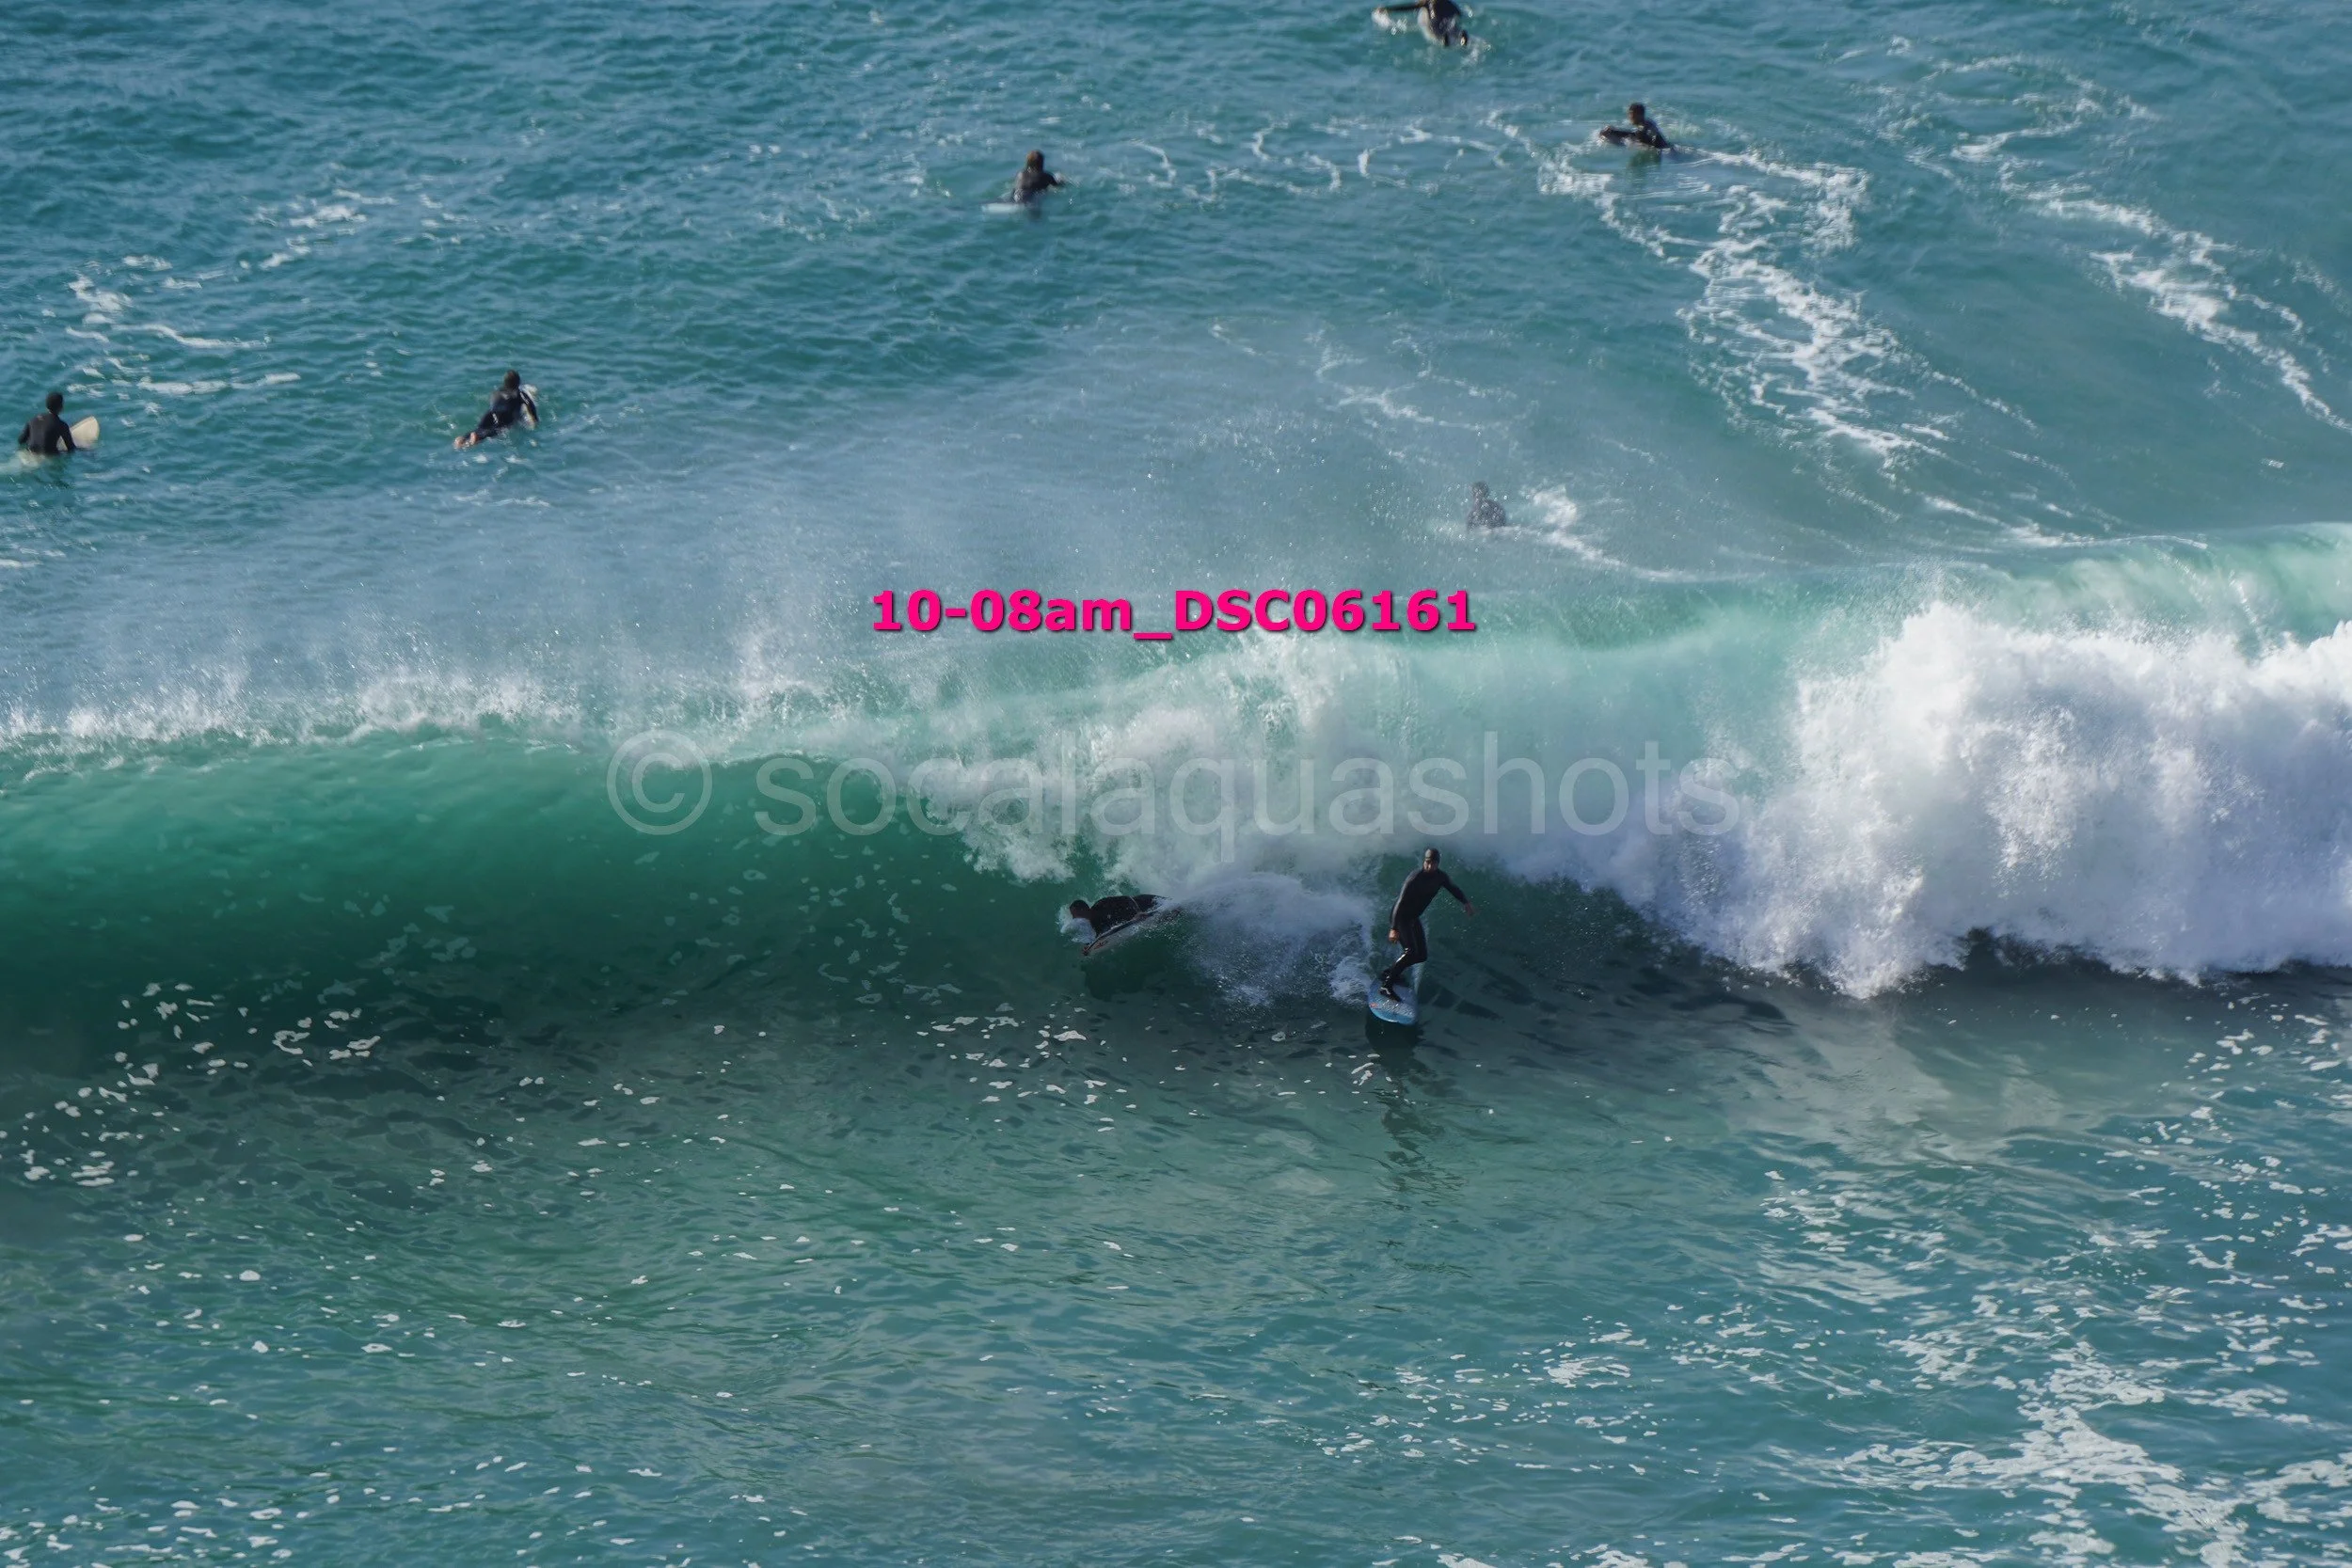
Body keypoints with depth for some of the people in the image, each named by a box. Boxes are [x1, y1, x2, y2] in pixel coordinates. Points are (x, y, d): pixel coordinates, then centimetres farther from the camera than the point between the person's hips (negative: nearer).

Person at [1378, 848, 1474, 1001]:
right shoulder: (1414, 879, -27)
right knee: (1412, 951, -24)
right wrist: (1394, 929, -36)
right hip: (1400, 917, -8)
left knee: (1422, 956, 7)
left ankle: (1389, 972, 22)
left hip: (1413, 919, 8)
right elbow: (1400, 903, -29)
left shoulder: (1441, 877, -4)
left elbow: (1454, 890, 16)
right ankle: (1386, 985, -23)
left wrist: (1466, 903, -3)